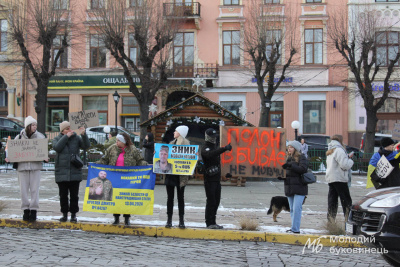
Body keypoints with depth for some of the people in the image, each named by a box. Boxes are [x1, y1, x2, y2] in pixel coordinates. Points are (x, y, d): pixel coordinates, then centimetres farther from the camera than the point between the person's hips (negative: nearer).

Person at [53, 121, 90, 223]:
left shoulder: (76, 138, 7)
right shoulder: (57, 139, 7)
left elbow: (86, 146, -5)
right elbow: (57, 147, -13)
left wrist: (84, 134, -18)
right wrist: (66, 136, -12)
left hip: (75, 172, 0)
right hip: (62, 172, 0)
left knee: (74, 195, 3)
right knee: (63, 195, 6)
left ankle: (73, 214, 12)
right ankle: (64, 214, 17)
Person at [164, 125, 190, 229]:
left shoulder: (185, 143, -2)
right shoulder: (171, 143, 15)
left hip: (180, 175, -5)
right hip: (170, 173, 5)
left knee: (181, 198, 3)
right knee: (170, 197, 7)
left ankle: (181, 220, 10)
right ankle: (169, 219, 14)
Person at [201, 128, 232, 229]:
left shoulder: (215, 147, 19)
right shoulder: (205, 149, -10)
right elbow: (210, 154, -35)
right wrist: (224, 148, -41)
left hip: (217, 179, 9)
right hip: (209, 179, -9)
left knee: (216, 201, 11)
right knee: (211, 201, -7)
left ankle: (213, 222, 18)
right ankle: (210, 223, -1)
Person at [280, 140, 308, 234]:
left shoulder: (301, 157, -3)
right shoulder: (288, 158, 16)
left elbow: (303, 169, -18)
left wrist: (290, 165, -23)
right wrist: (281, 176, 1)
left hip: (299, 187, -7)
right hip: (290, 187, 7)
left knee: (296, 208, -11)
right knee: (292, 209, 11)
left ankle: (295, 229, -9)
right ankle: (294, 228, 17)